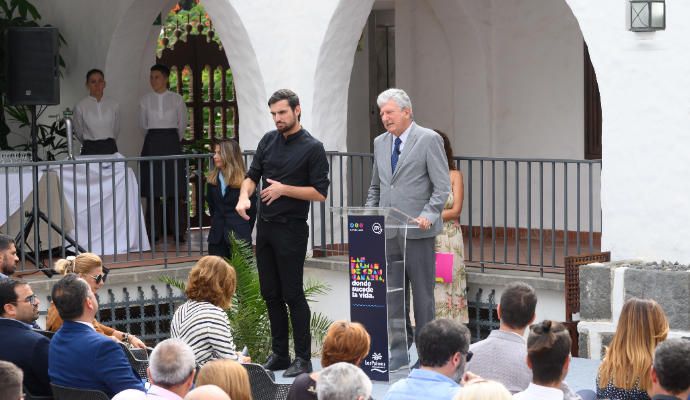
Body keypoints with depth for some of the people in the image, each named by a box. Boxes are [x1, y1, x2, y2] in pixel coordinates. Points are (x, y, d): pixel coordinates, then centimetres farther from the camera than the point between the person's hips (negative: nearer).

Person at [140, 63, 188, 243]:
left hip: (172, 144, -1)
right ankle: (154, 232, 4)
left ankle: (178, 231, 4)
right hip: (152, 145, 1)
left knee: (175, 190, -2)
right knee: (152, 190, -1)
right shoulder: (145, 100, 4)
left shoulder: (177, 99, 1)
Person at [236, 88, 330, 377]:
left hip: (291, 229, -6)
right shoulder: (268, 141, 10)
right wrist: (244, 197, -7)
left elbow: (320, 192, -10)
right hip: (265, 226, 6)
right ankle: (279, 354, 18)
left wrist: (284, 189, -17)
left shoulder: (312, 148, -8)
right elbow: (252, 175, 13)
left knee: (292, 294, -4)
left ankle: (303, 358, 3)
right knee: (270, 294, 10)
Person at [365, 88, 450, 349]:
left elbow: (442, 186, -8)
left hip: (417, 230, -6)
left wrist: (428, 215, -20)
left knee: (422, 293, 0)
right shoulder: (380, 143, 14)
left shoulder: (429, 140, -5)